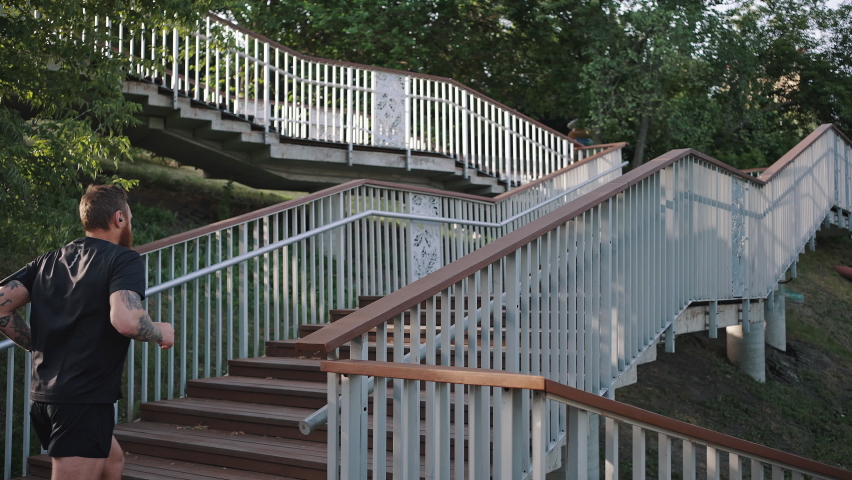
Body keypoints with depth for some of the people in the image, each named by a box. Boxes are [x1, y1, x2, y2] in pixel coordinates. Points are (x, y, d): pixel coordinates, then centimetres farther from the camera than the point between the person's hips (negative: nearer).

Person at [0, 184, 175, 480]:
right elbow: (125, 320, -26)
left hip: (43, 397, 8)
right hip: (86, 400, -8)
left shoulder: (49, 262, 12)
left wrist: (37, 344, 15)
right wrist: (161, 333, -6)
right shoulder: (124, 260, -9)